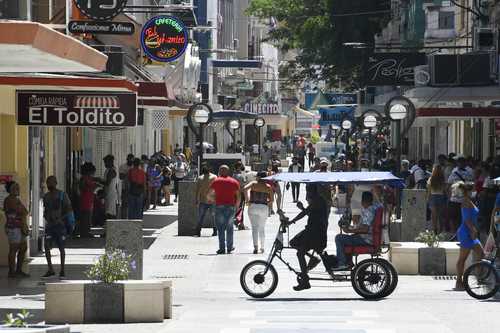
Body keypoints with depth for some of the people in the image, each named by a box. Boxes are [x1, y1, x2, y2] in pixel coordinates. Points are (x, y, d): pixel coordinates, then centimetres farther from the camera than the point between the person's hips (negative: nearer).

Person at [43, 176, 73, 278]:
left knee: (61, 247, 3)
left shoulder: (62, 195, -4)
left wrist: (60, 218, -18)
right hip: (49, 225, 4)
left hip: (60, 224, -4)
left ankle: (62, 270, 12)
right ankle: (50, 269, -3)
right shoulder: (46, 196, 11)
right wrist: (46, 217, 1)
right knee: (46, 246, -8)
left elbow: (69, 210, -6)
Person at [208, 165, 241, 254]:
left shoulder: (216, 181, 4)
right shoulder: (234, 182, 8)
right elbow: (238, 196, 3)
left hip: (219, 206, -2)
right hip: (231, 207, 2)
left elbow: (209, 195, 2)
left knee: (220, 228, 1)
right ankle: (229, 247, 17)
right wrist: (236, 206, 14)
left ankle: (222, 248, -5)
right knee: (229, 227, 14)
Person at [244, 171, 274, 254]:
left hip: (253, 206, -1)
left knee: (254, 227, -3)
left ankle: (255, 247, -19)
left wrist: (247, 200, -10)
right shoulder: (268, 187, 4)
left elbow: (245, 189, -16)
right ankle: (262, 248, 19)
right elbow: (271, 200, 1)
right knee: (262, 228, 15)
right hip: (264, 207, 1)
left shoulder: (253, 183, 2)